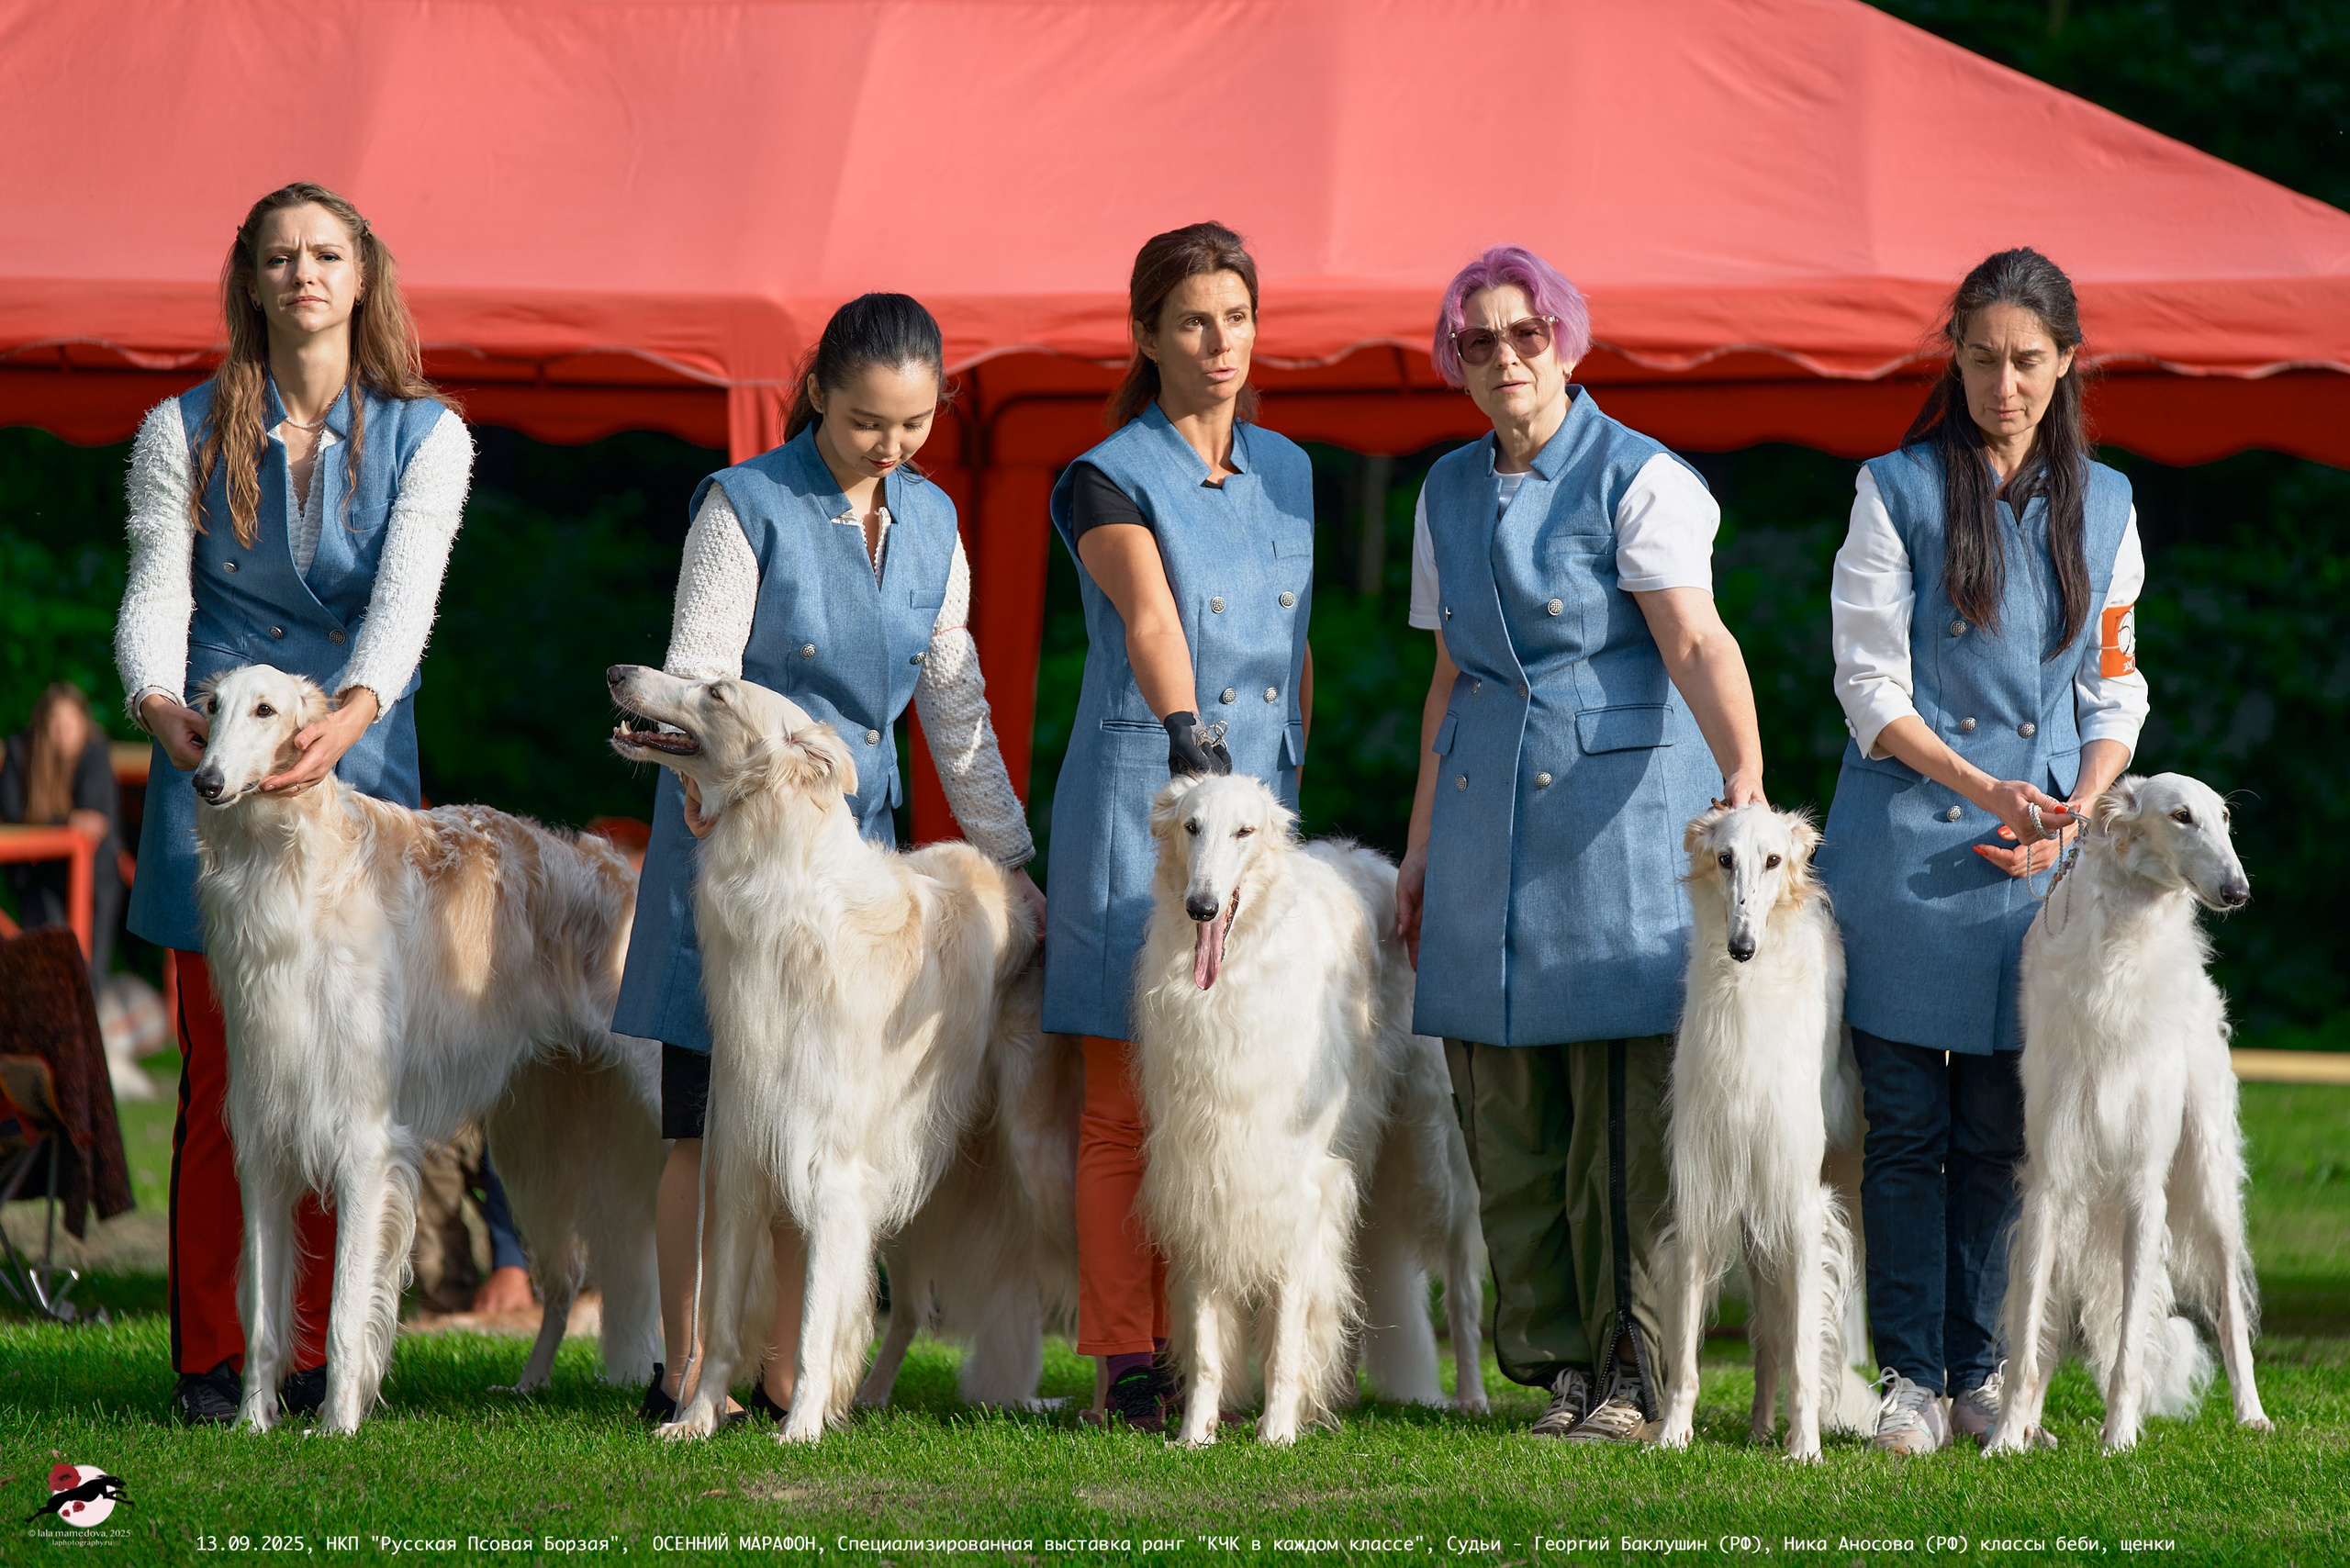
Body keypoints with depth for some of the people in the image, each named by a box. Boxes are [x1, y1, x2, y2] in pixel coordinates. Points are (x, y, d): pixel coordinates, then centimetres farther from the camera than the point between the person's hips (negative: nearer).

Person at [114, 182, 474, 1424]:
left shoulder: (425, 435, 5)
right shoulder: (186, 433, 6)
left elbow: (404, 597, -10)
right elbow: (155, 590, -4)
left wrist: (347, 714, -29)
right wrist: (159, 706, -26)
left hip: (358, 762, 0)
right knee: (220, 1071, -2)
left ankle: (318, 1355, 5)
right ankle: (211, 1358, 2)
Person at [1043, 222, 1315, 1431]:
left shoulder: (1287, 473, 13)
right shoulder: (1108, 479, -5)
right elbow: (1150, 618, -23)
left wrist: (1309, 786, 15)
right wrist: (1185, 733, -38)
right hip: (1140, 796, -5)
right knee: (1129, 1103, -3)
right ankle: (1125, 1364, 0)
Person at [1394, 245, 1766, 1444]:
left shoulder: (1640, 481, -5)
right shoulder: (1449, 492, 14)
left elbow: (1696, 640, -19)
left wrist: (1743, 768, -35)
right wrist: (1421, 842, 19)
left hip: (1621, 802, -5)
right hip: (1488, 809, 6)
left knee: (1626, 1108, -8)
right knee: (1506, 1111, 2)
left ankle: (1631, 1374, -3)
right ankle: (1554, 1356, 10)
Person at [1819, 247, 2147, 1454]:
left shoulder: (2103, 505, 11)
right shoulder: (1897, 491, 1)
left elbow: (2117, 690, 14)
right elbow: (1871, 687, -3)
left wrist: (2072, 813, -3)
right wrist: (1984, 788, -15)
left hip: (2044, 856, 2)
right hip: (1907, 843, -2)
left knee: (2002, 1128, 2)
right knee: (1907, 1122, -1)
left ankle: (1982, 1373, 10)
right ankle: (1910, 1377, 4)